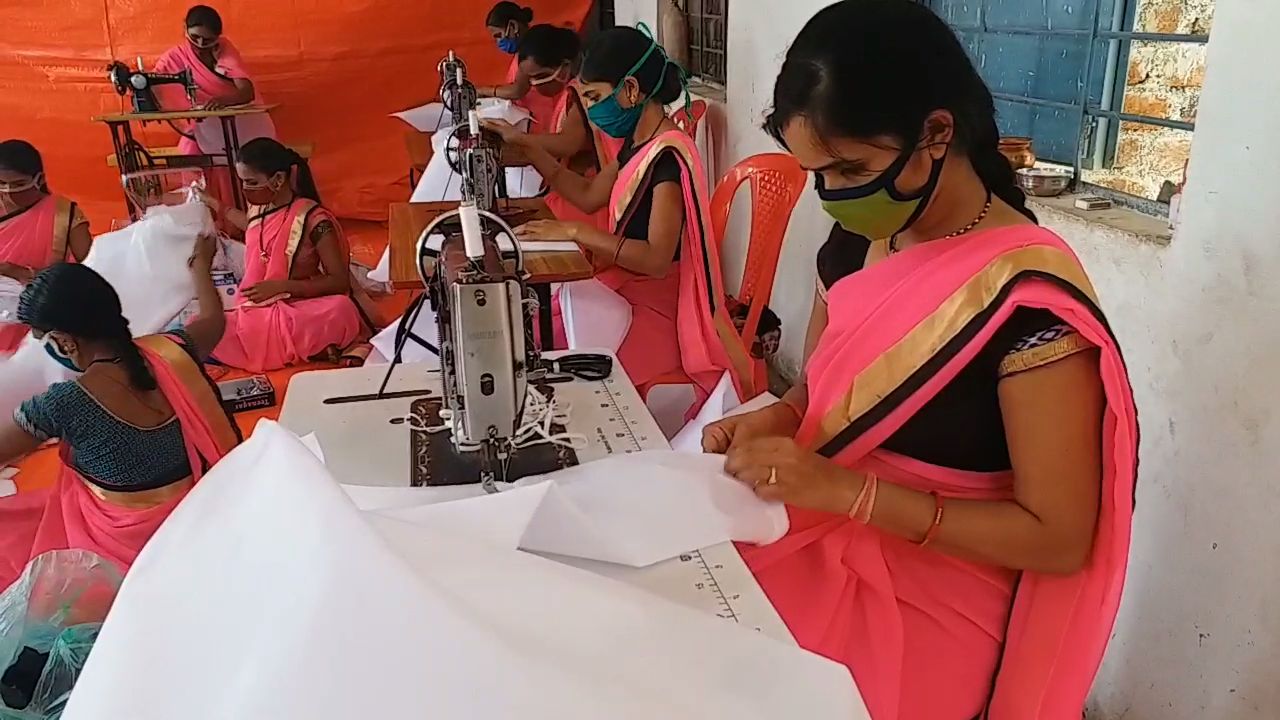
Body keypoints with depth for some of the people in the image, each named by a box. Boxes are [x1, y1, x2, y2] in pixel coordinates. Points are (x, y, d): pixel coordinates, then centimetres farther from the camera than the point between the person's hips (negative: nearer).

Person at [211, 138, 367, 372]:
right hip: (256, 311, 8)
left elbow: (340, 282, -15)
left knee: (341, 309, -40)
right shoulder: (259, 210, 8)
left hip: (297, 312, -8)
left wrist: (280, 286, -19)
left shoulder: (314, 220, -12)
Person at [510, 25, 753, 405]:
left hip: (659, 306, -9)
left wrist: (575, 232, -26)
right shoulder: (638, 144, 8)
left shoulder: (669, 155, -20)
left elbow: (657, 259, -27)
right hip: (628, 288, 9)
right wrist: (525, 144, 15)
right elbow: (589, 196, 20)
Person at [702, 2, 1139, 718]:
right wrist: (775, 419, -9)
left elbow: (1059, 538, -19)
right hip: (822, 560, 6)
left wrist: (846, 489, -25)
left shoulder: (1029, 298, -22)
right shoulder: (859, 242, -1)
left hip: (931, 613, -6)